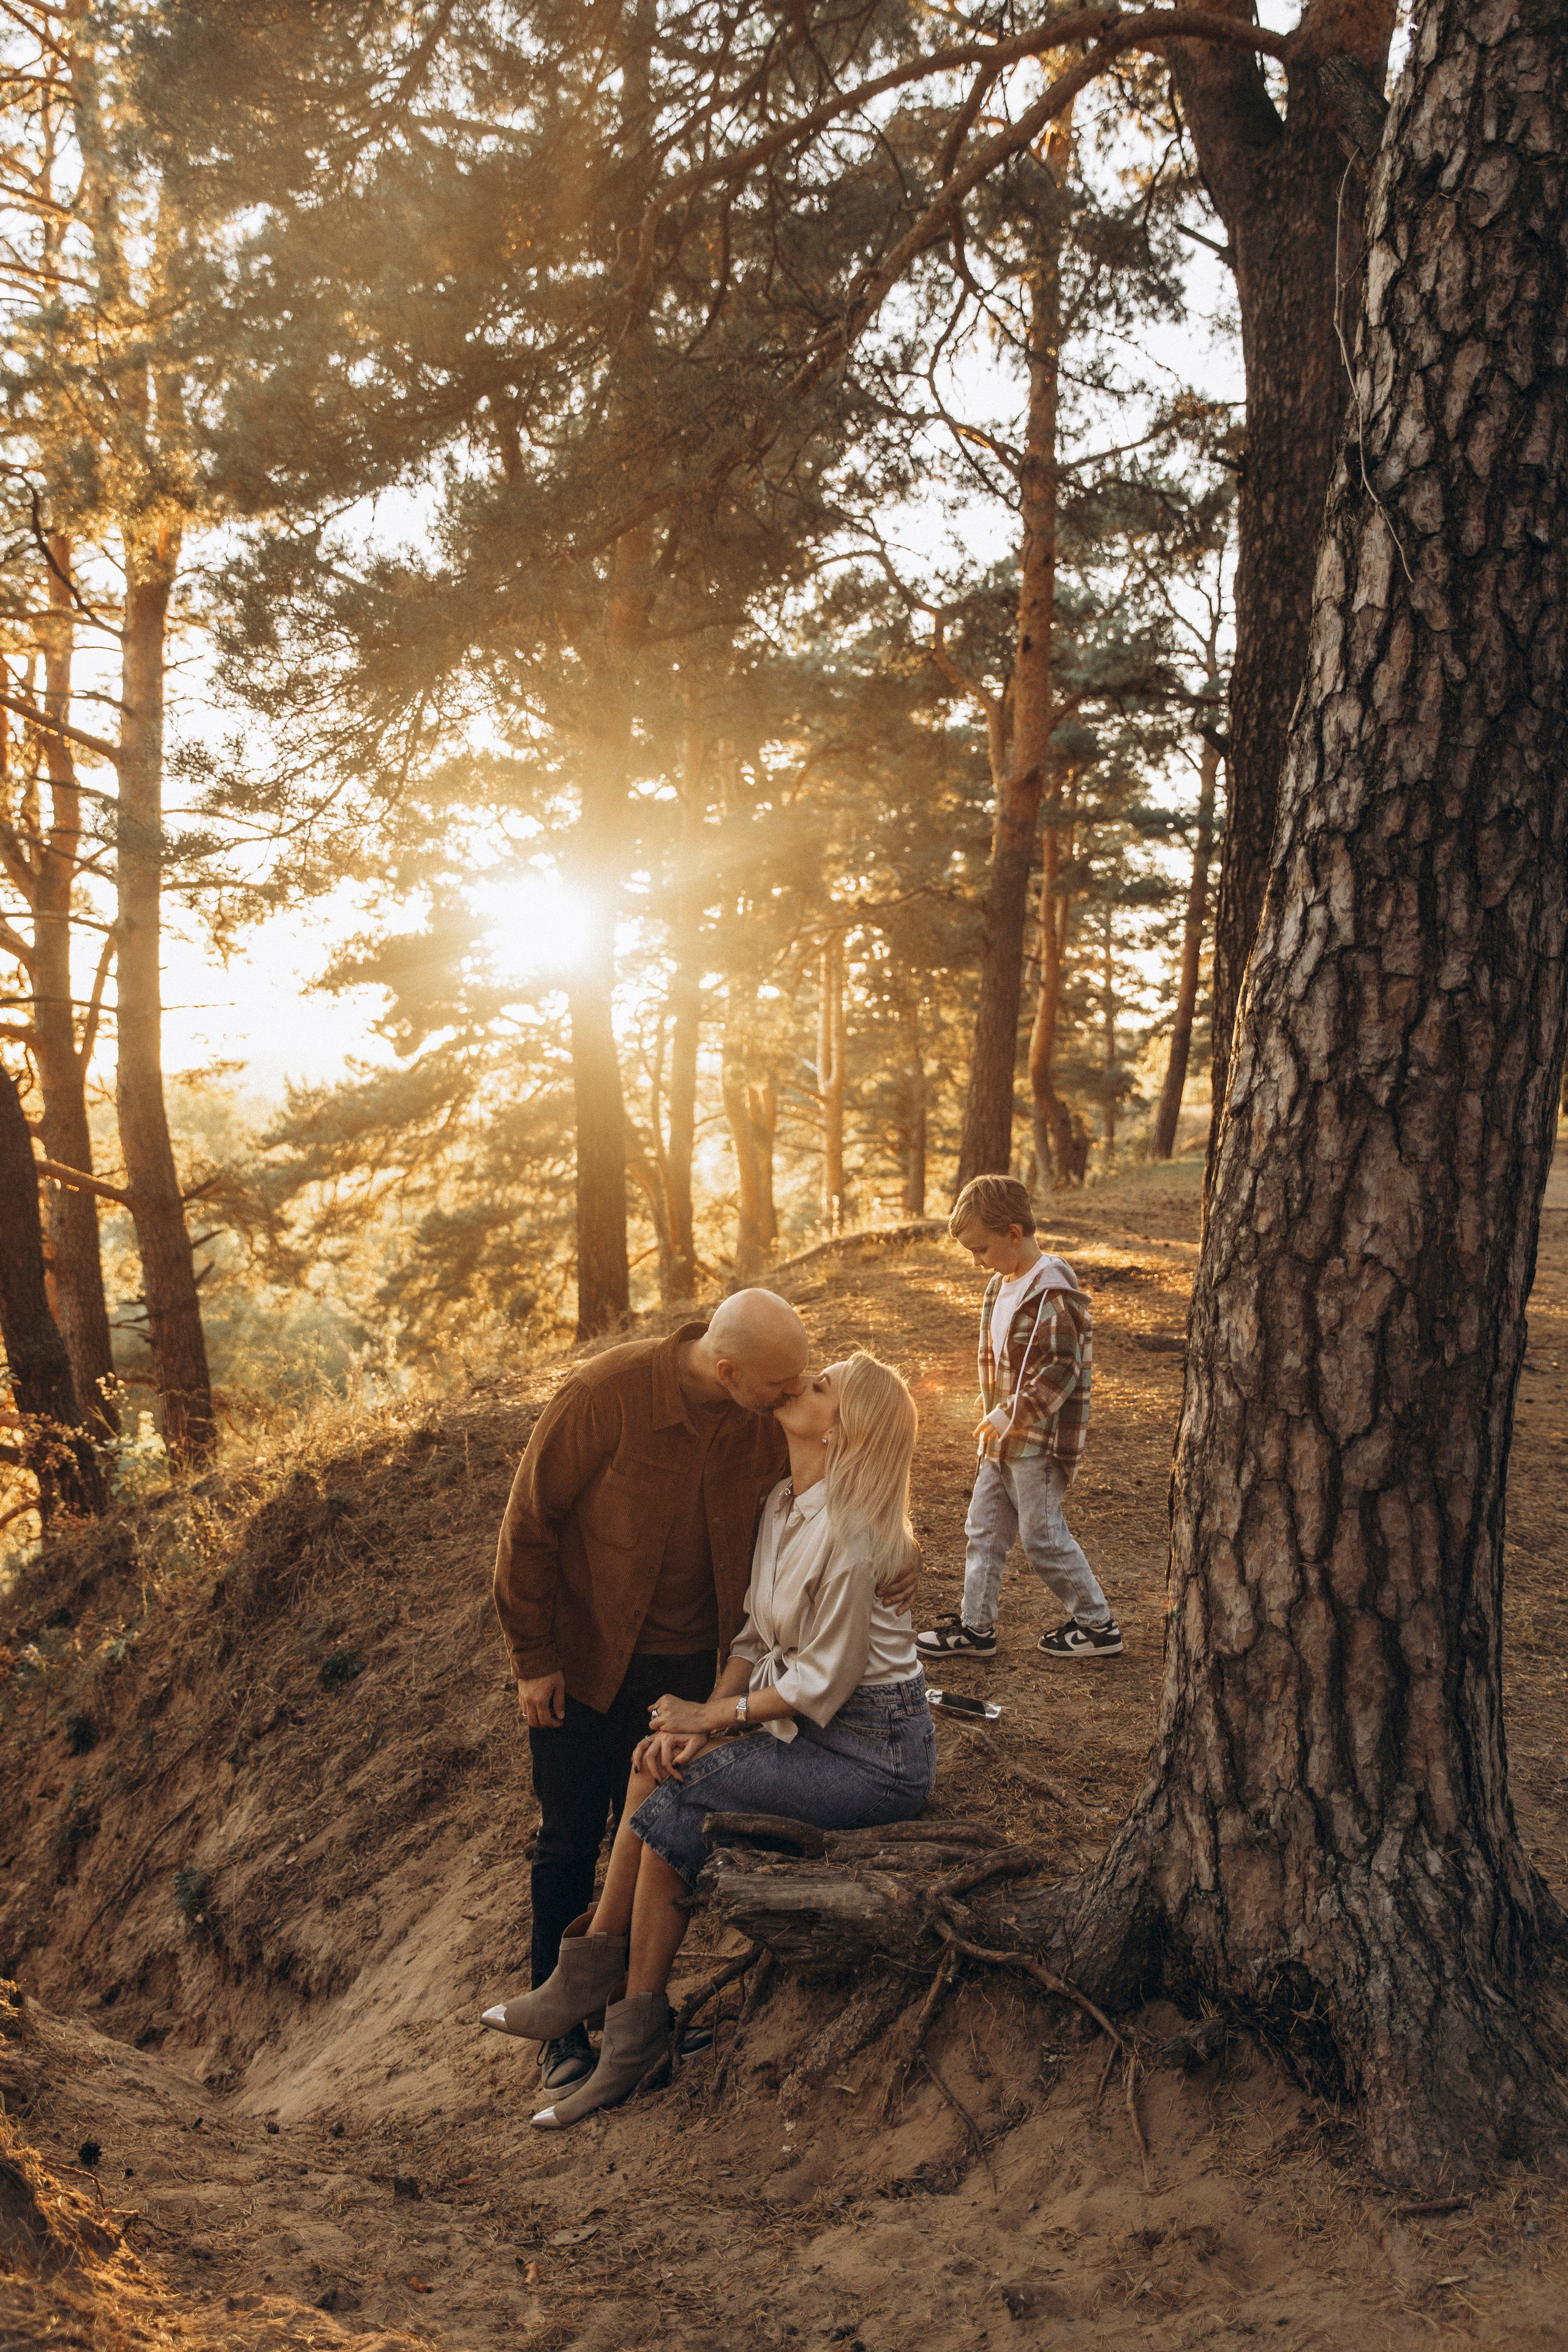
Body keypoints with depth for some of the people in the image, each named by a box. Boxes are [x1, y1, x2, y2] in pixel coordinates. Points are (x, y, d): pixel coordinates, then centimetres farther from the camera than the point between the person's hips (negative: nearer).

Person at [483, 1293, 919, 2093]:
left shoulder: (775, 1416, -14)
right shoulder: (605, 1394, -26)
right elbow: (530, 1522, -16)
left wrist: (895, 1553, -19)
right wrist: (532, 1657, -12)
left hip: (686, 1663, 3)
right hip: (584, 1656, -3)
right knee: (569, 1840, 9)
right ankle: (558, 2021, 27)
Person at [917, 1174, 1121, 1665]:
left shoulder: (1052, 1293, -21)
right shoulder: (1000, 1285, 8)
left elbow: (1060, 1370, -24)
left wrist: (1010, 1416, -21)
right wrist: (993, 1402, 12)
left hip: (1040, 1443, -9)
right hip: (1002, 1440, 9)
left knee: (1043, 1536, 1)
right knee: (983, 1531, 12)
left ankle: (1098, 1625, 17)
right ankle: (975, 1626, 23)